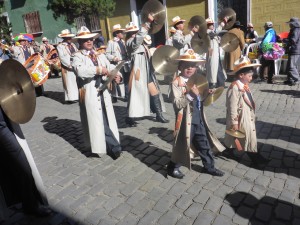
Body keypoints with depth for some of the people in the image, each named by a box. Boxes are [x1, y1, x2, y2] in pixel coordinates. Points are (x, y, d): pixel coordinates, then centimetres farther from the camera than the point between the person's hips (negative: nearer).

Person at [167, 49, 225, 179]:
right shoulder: (176, 83, -14)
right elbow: (177, 103, -22)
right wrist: (190, 94, -30)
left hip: (198, 119, 7)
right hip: (186, 120, -7)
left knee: (204, 144, 18)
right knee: (182, 144, 7)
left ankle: (209, 166, 36)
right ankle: (173, 167, 27)